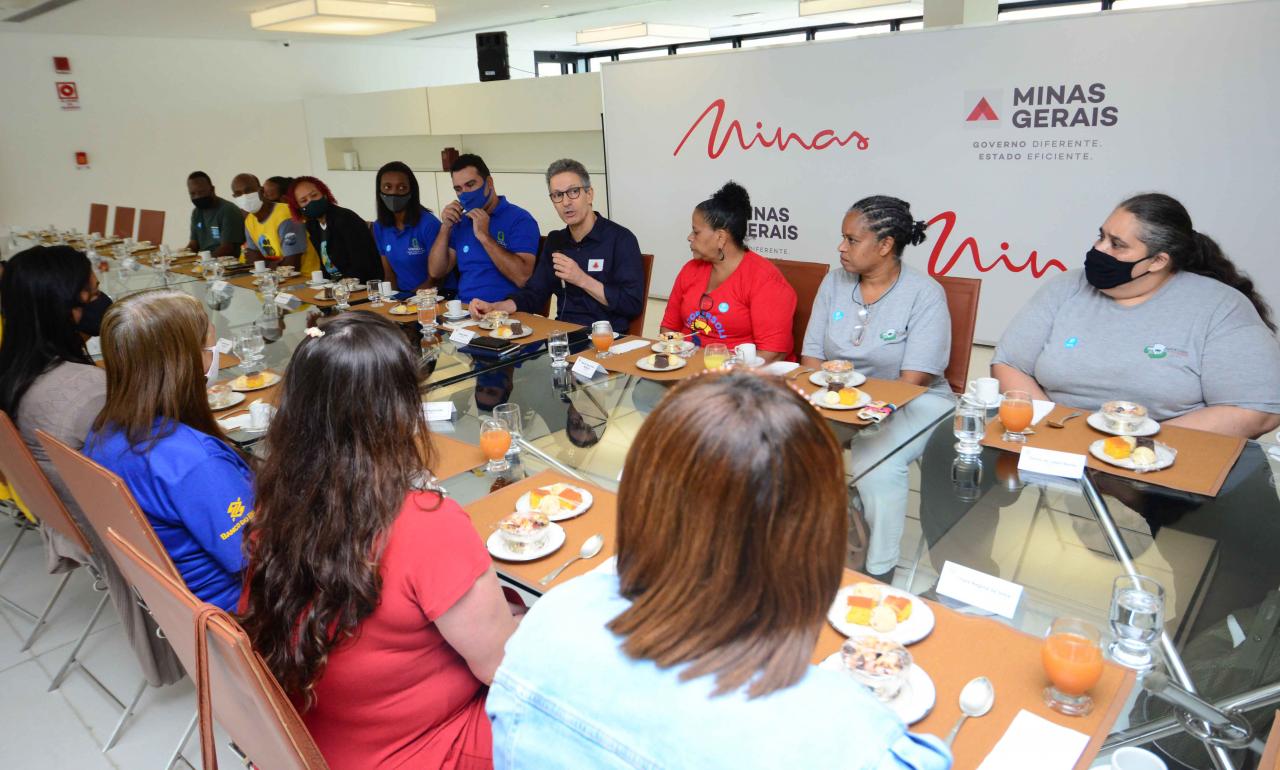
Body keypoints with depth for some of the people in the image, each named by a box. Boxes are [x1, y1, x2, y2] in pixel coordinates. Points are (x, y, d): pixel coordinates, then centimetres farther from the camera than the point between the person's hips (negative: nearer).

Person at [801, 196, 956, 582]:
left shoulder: (924, 294, -10)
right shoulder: (834, 282, 5)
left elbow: (912, 382, -16)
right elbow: (811, 356, 3)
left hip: (911, 404, -4)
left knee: (874, 460, -33)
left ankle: (880, 573, -13)